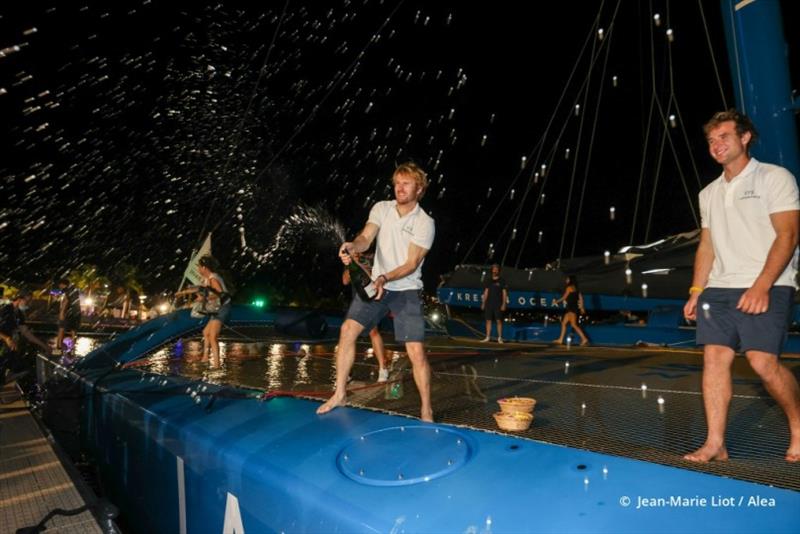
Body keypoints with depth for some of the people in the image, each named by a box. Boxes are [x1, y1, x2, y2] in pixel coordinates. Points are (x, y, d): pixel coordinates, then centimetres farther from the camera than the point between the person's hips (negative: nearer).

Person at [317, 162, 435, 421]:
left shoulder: (424, 223, -10)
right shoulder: (381, 208, 3)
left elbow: (412, 264, -15)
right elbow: (366, 238, -9)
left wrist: (384, 278, -30)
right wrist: (352, 246, -33)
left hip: (406, 290, -4)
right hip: (375, 284, 4)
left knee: (416, 351, -10)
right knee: (348, 330, -5)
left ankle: (426, 411, 7)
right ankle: (339, 394, 12)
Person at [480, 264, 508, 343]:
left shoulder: (502, 281, 1)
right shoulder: (489, 281, 12)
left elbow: (504, 293, -2)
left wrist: (503, 304, -10)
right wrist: (483, 303, 9)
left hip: (498, 304, -4)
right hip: (489, 303, 4)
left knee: (499, 321, -5)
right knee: (488, 320, 4)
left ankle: (500, 338, 0)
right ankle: (487, 337, 9)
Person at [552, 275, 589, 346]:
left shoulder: (569, 287, -8)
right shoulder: (575, 288, 16)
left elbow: (564, 298, -4)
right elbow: (580, 297, 13)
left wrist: (557, 301, 9)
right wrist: (581, 307, 14)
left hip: (571, 308, -9)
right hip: (570, 308, 9)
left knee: (574, 324, -12)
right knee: (564, 323, 12)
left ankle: (584, 339, -16)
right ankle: (560, 340, 15)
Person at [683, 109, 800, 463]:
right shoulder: (709, 193, 17)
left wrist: (761, 286, -20)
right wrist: (696, 292, 9)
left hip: (766, 289, -5)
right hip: (719, 289, 5)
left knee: (763, 363, -12)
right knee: (714, 358, -3)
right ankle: (715, 444, 1)